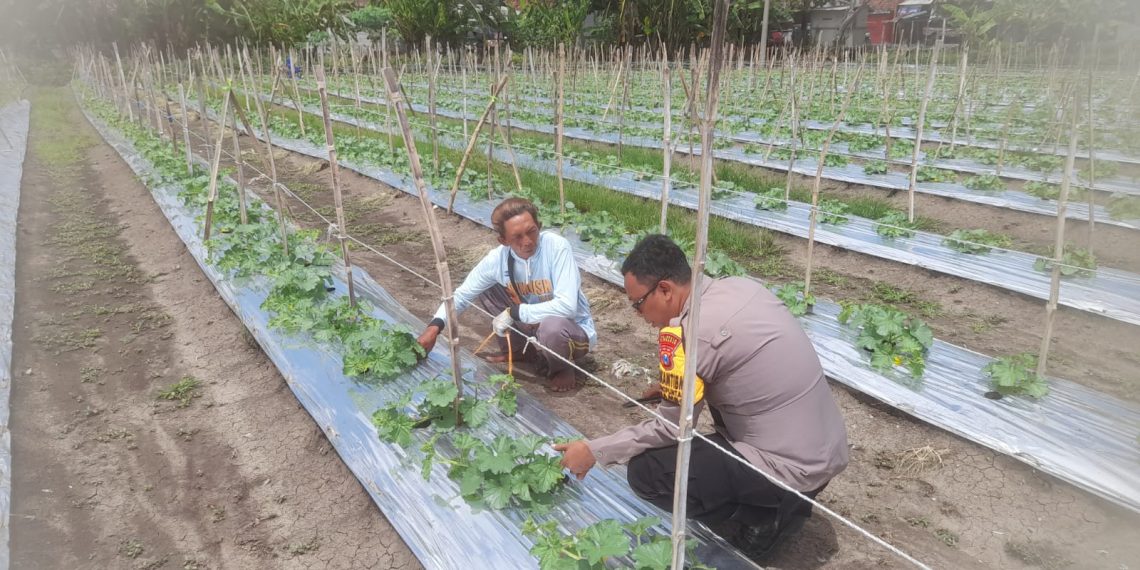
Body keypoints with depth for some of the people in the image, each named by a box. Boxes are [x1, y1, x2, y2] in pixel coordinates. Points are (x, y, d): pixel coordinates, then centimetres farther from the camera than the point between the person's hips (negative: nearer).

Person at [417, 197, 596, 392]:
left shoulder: (557, 246, -28)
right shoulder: (498, 258, -14)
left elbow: (567, 306, -36)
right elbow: (462, 294, -3)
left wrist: (514, 312, -27)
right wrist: (434, 326, -19)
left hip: (572, 329, -4)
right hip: (533, 324, 5)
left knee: (551, 327, -39)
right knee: (485, 291, -3)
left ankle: (562, 368, -3)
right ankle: (518, 348, 15)